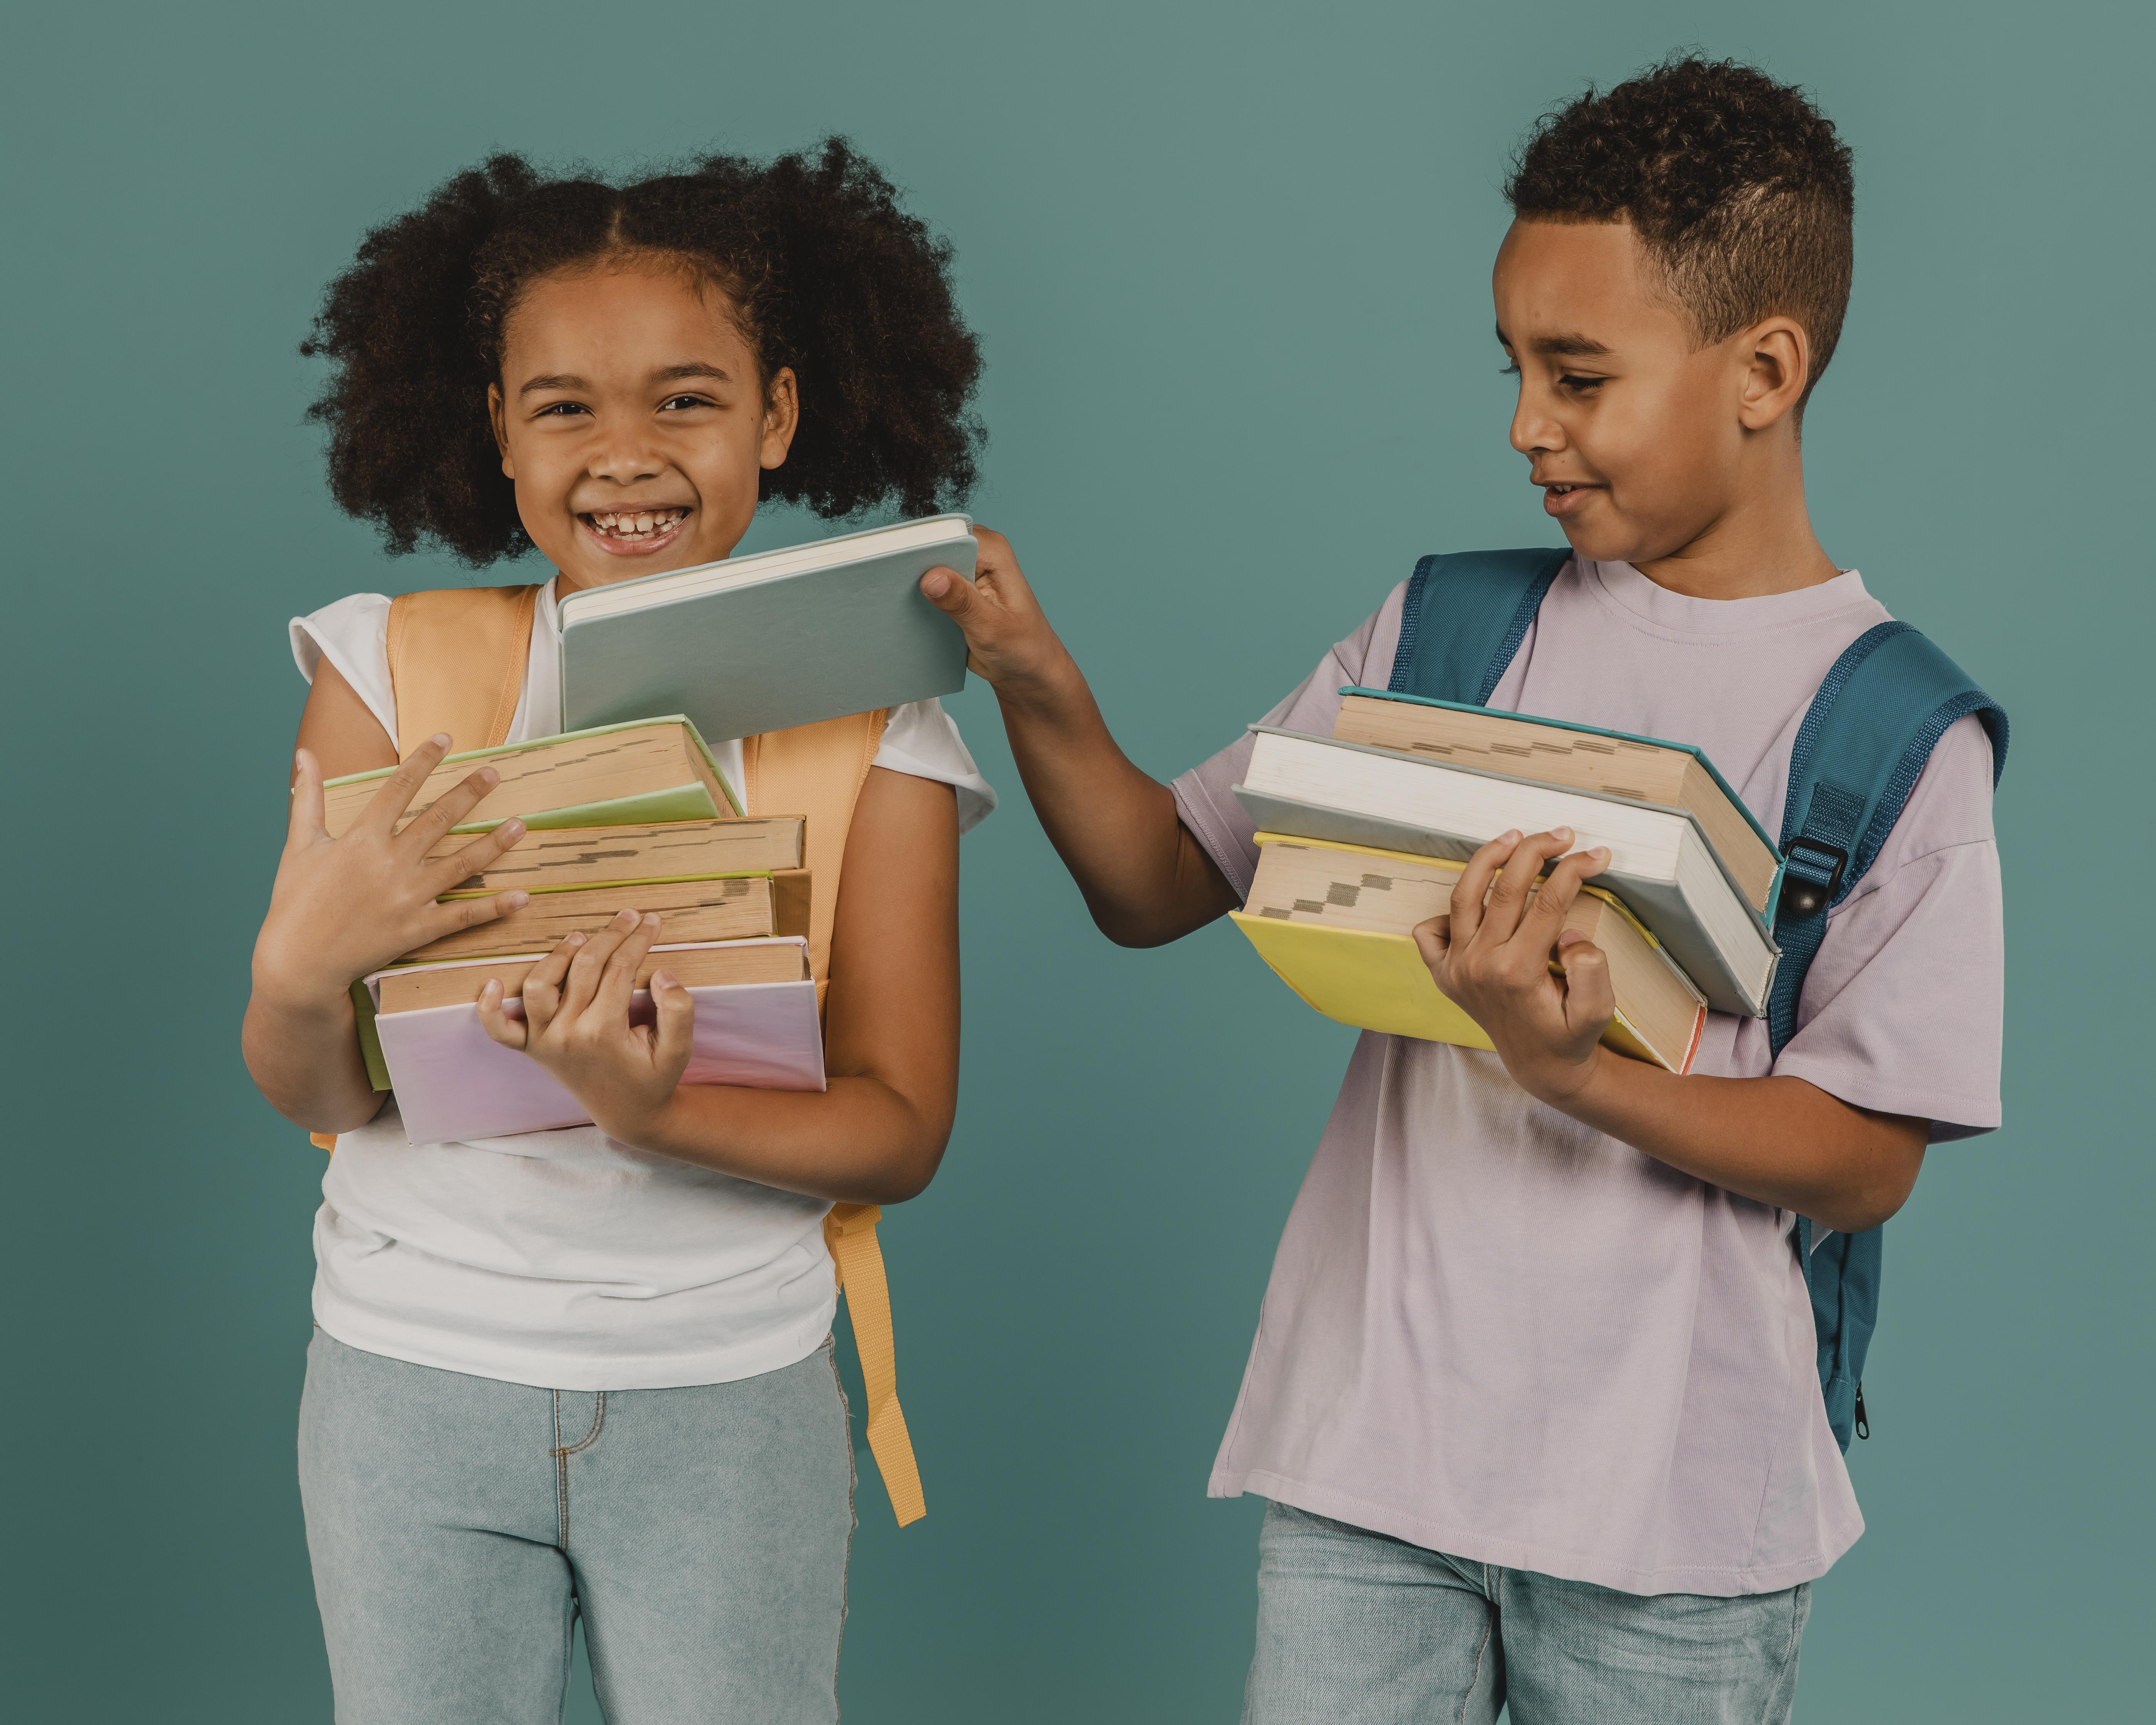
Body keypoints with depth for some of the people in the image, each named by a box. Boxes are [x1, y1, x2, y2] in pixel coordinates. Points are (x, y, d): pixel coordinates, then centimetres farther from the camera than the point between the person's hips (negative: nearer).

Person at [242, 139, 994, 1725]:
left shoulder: (867, 716, -3)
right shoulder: (396, 671, -2)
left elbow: (903, 1130, -7)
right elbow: (317, 1093, -3)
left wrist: (653, 1114, -24)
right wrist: (298, 972, -25)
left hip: (729, 1406, 0)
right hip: (415, 1378, 1)